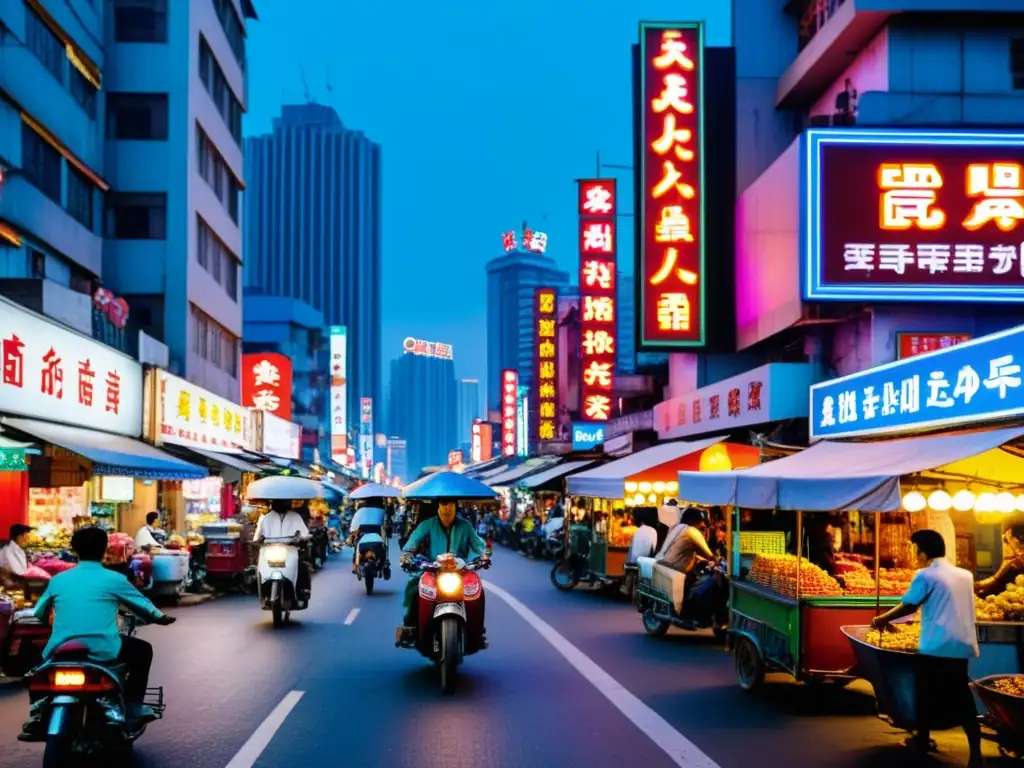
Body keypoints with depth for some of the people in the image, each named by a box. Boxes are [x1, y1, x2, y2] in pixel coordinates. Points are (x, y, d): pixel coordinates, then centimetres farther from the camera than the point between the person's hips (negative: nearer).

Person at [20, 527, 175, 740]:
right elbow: (145, 606, 13)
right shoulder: (113, 579, 2)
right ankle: (132, 705, 18)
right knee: (142, 650, 23)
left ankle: (39, 712, 24)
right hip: (102, 651, -3)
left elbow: (38, 614, 21)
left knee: (44, 653, 37)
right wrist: (162, 618, 34)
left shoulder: (58, 580, 10)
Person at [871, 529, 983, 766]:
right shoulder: (965, 575, 13)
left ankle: (923, 739, 24)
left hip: (935, 647, -5)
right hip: (962, 646, 5)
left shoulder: (926, 575, -6)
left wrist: (882, 620, 9)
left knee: (927, 694, 12)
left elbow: (908, 606, -5)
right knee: (962, 697, 4)